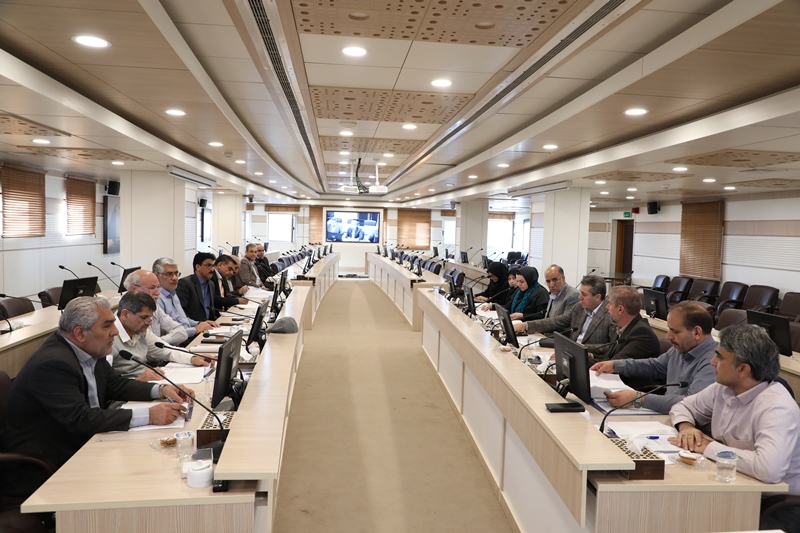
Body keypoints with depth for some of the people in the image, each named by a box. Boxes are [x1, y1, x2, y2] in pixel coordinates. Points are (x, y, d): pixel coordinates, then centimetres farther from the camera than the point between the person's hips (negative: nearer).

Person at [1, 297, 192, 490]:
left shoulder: (89, 351, 1)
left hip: (79, 446, 8)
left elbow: (116, 385, 13)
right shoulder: (53, 364, -25)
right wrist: (148, 415, -34)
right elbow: (80, 419, -31)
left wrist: (161, 390, -4)